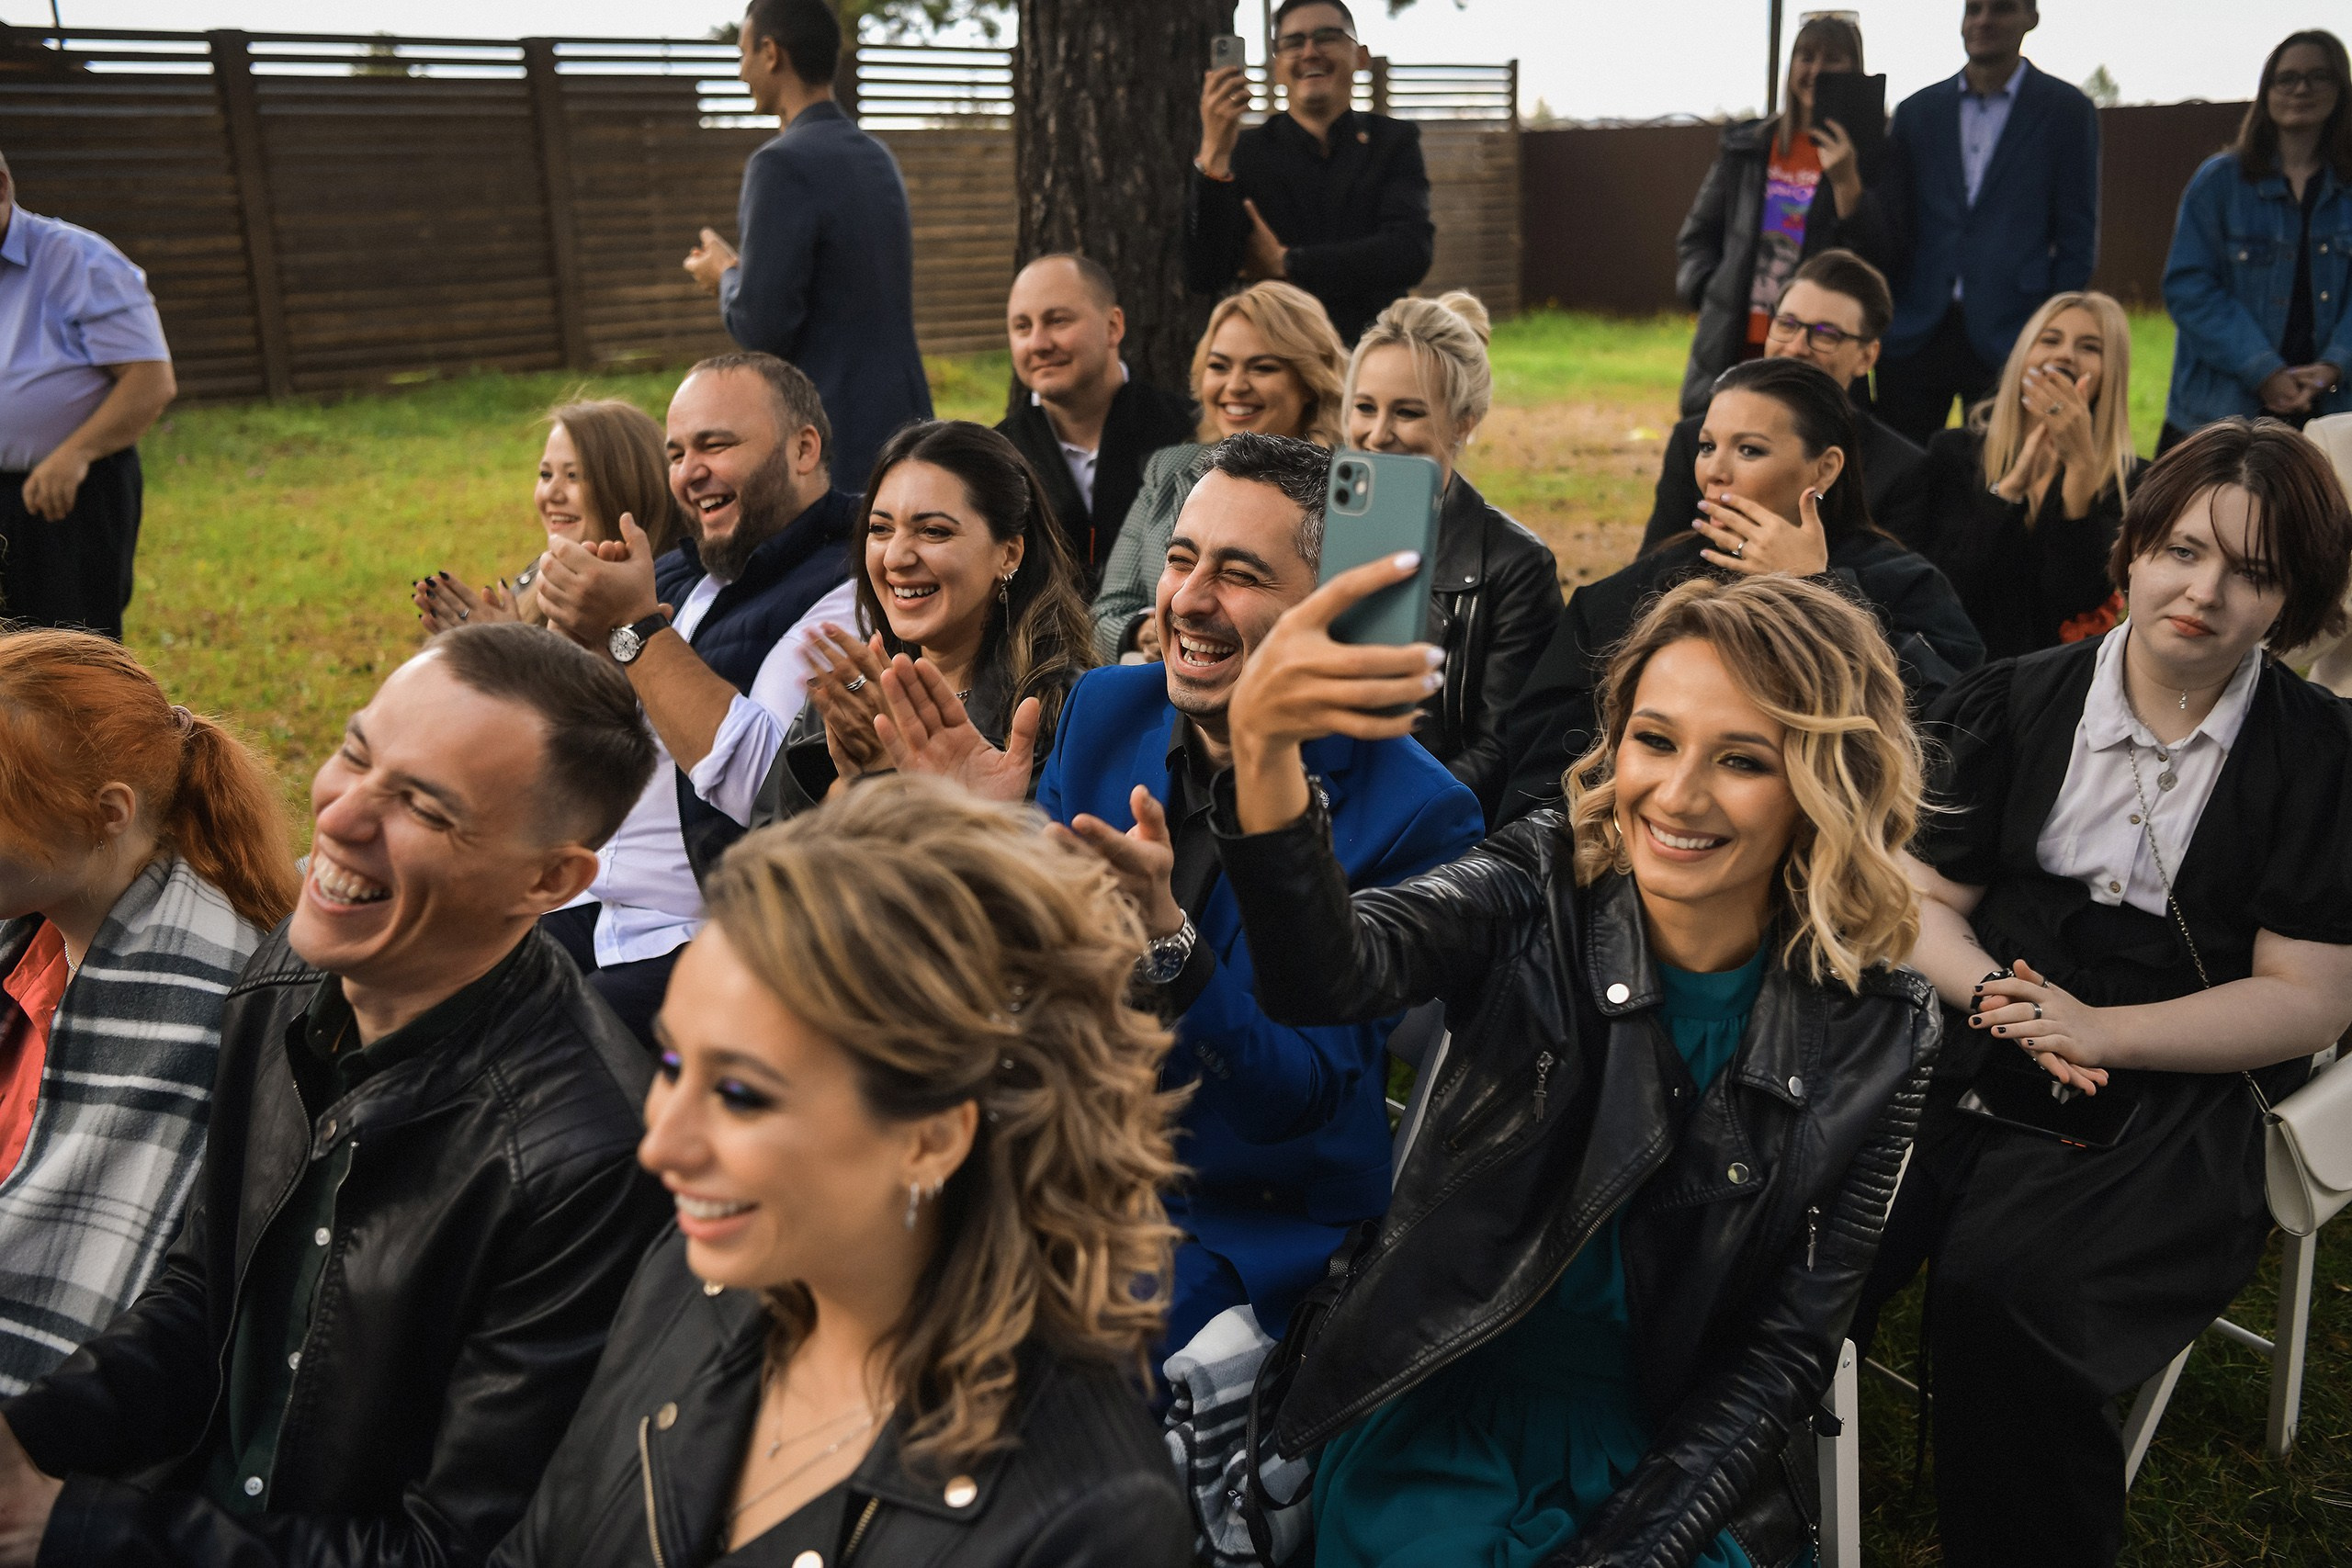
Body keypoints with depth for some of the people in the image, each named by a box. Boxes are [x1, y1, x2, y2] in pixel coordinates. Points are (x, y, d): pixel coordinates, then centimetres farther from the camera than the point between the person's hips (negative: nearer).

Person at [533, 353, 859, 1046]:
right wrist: (584, 633, -3)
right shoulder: (676, 572, 16)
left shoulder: (845, 593, -9)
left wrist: (638, 628, -18)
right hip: (582, 909, 8)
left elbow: (764, 785, -23)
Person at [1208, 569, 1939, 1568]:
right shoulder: (1536, 896, -10)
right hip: (1440, 1420, -1)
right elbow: (1326, 975, -31)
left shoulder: (1873, 1029, -7)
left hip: (1667, 1451, 1)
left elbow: (1787, 1346, -3)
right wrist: (1264, 752, -49)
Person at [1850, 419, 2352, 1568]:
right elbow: (1920, 900, 8)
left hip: (2176, 1104, -2)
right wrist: (1996, 995, -14)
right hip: (1970, 1060, 3)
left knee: (1999, 1284, -30)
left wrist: (2096, 1031, -14)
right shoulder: (2011, 706, 9)